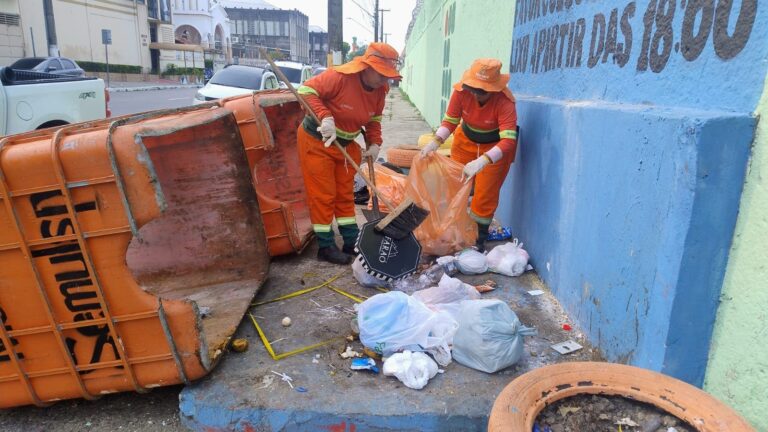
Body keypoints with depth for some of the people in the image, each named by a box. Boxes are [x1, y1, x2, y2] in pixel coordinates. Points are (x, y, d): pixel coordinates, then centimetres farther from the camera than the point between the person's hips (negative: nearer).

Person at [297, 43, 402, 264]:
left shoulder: (380, 90, -4)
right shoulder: (340, 76, -26)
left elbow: (374, 120, 10)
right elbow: (306, 90, -25)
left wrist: (375, 143, -5)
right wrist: (325, 117, -36)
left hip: (346, 144, 7)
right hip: (316, 141, -7)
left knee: (345, 194, 13)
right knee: (323, 195, -2)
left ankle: (352, 241, 24)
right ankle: (325, 246, 9)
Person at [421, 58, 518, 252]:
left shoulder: (504, 102, -34)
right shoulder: (461, 91, -25)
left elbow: (508, 141, -41)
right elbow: (450, 121, -15)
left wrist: (483, 161, -55)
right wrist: (435, 142, -33)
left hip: (496, 147, -3)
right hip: (466, 140, 3)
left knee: (485, 195, -1)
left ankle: (478, 239, 15)